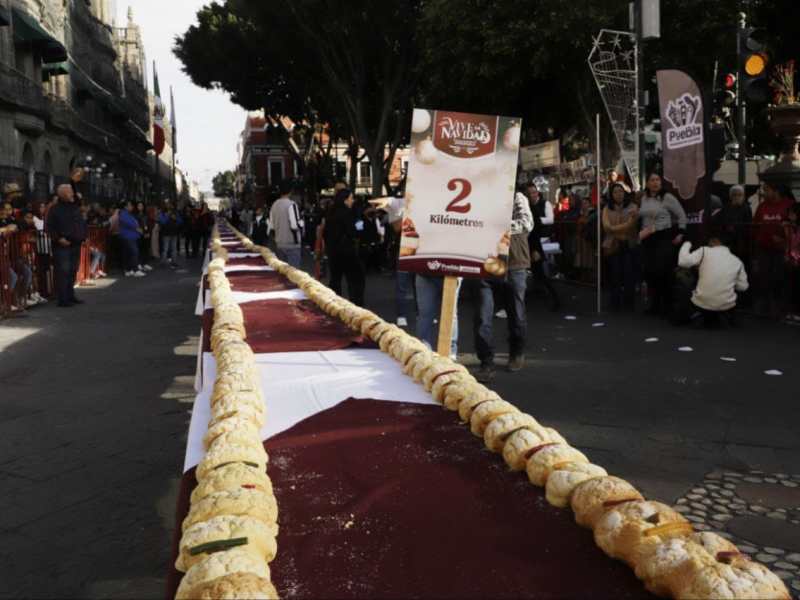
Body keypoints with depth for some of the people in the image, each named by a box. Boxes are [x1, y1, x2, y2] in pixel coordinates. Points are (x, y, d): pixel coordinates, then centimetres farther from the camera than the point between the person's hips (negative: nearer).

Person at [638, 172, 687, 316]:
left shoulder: (667, 197, -6)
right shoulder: (644, 198, 11)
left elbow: (681, 215, -3)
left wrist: (680, 234, -7)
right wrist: (641, 232, 13)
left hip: (664, 237, -6)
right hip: (647, 239, 6)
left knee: (663, 272, -9)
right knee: (649, 272, 6)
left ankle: (667, 305, 3)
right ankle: (654, 305, 17)